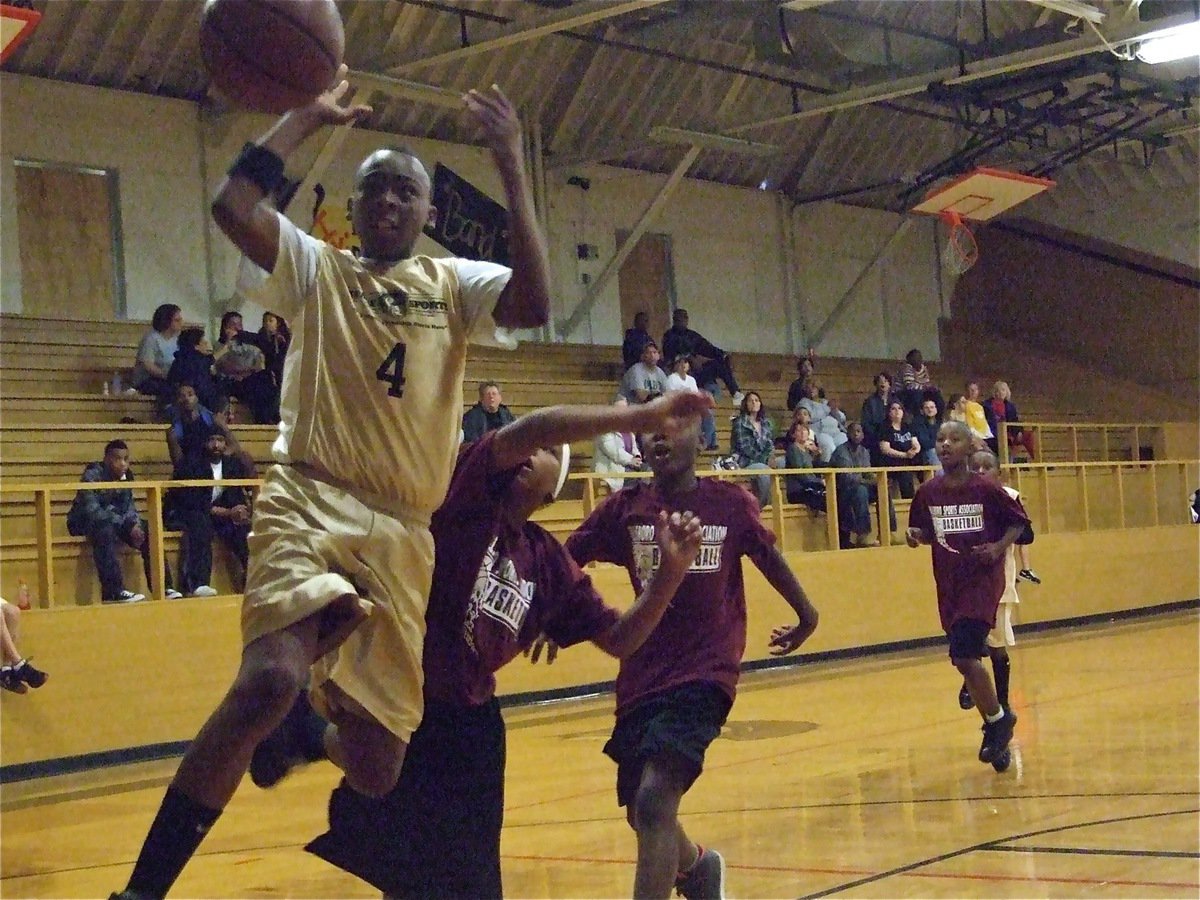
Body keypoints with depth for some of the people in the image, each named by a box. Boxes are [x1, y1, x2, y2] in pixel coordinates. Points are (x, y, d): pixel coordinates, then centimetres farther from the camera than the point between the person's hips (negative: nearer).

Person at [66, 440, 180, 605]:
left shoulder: (126, 476, -2)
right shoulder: (92, 475, -22)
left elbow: (128, 506, 0)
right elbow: (92, 510, -31)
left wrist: (135, 524, -24)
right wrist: (127, 525, -36)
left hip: (114, 520, 7)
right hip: (84, 522, -7)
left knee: (148, 531, -12)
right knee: (105, 529, -38)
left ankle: (162, 587, -11)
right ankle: (114, 593, -42)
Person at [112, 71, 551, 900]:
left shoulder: (453, 283, 14)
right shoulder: (318, 269, 10)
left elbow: (533, 305, -7)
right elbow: (234, 206, -8)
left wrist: (512, 166, -7)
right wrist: (307, 116, 0)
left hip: (405, 532, 3)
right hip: (311, 503, -3)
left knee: (376, 761, 3)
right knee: (272, 680, -30)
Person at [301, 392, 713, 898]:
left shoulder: (550, 564, 10)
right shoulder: (466, 499, -5)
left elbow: (620, 641, 9)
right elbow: (528, 429, -23)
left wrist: (670, 570, -6)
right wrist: (636, 418, -31)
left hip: (470, 728, 5)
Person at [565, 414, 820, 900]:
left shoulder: (730, 503, -2)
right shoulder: (625, 507, 1)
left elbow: (767, 556, 14)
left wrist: (804, 612, 27)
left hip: (704, 675, -4)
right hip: (641, 676, 4)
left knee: (654, 800, -22)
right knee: (643, 813, 16)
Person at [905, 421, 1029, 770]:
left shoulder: (986, 489, -11)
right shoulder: (928, 492, -1)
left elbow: (1018, 521, 2)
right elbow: (924, 532, 14)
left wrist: (999, 547, -14)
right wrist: (915, 536, -8)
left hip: (983, 578, -5)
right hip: (949, 583, 5)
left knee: (964, 655, -18)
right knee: (967, 659, 10)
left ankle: (998, 719, 2)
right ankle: (996, 726, 27)